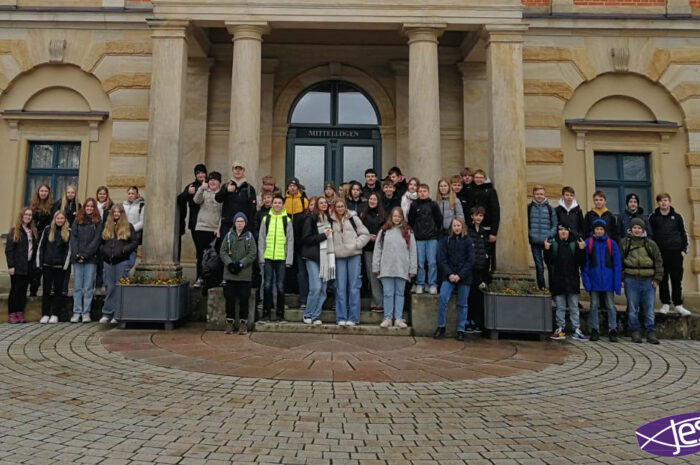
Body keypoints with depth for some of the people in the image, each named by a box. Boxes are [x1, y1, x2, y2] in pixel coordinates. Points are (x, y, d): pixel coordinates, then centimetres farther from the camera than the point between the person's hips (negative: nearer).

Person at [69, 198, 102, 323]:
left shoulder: (98, 223, 6)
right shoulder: (77, 221, 12)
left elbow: (96, 240, -2)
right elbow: (73, 238, 6)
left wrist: (85, 255, -11)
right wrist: (76, 255, -7)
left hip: (91, 258, -2)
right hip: (77, 258, 2)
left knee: (88, 287, -1)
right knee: (77, 286, 2)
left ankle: (86, 313, 3)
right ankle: (77, 312, 6)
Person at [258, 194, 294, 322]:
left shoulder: (287, 220, 5)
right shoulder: (266, 219, 7)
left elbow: (290, 241, 3)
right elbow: (261, 239, 6)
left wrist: (289, 260, -3)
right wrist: (261, 258, -1)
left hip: (281, 258, -1)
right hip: (268, 258, 1)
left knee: (280, 286, 4)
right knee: (267, 285, 3)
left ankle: (280, 314, 12)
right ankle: (266, 313, 12)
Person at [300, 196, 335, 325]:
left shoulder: (329, 219, 16)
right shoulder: (310, 219, -2)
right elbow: (306, 239, -8)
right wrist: (323, 235, -11)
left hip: (326, 256, 6)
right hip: (313, 257, -6)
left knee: (323, 289, 3)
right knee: (316, 287, -11)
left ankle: (316, 316, 11)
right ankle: (308, 315, 5)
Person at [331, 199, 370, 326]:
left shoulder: (353, 218, 2)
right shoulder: (331, 221, 8)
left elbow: (365, 234, 3)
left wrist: (356, 244, -7)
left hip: (354, 255, -2)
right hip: (339, 257, 2)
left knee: (354, 287, -1)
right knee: (340, 288, 2)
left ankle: (353, 318, 4)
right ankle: (341, 318, 8)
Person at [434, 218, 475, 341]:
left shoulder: (467, 241, 4)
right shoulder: (445, 240, 5)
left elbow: (470, 261, -1)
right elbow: (442, 259, 1)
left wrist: (460, 275, -11)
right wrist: (449, 274, -11)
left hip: (464, 277, 0)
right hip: (449, 276, 0)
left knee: (463, 304, 4)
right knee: (443, 298, -16)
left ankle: (461, 330, 14)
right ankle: (441, 327, -4)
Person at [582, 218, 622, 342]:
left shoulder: (611, 243, 3)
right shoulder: (588, 243, 0)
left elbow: (617, 264, 3)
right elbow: (584, 263, 0)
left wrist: (617, 282, -4)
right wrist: (586, 280, -8)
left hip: (608, 280, 0)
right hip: (594, 280, 0)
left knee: (611, 306, 5)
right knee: (594, 306, 6)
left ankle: (612, 330, 14)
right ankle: (594, 330, 14)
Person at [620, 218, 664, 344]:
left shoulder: (651, 244, 10)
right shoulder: (624, 243, 7)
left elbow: (658, 262, 10)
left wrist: (657, 279, 2)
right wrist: (621, 277, 1)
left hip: (648, 281, 1)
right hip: (631, 281, -1)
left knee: (649, 309, 3)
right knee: (632, 309, 3)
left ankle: (651, 333, 11)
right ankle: (635, 332, 12)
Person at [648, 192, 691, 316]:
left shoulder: (677, 216, 7)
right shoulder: (653, 217, 4)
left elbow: (684, 233, 10)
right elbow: (650, 235, 6)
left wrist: (684, 249, 2)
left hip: (676, 252, 1)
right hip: (660, 252, 0)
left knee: (677, 279, 3)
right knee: (663, 279, 3)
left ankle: (678, 305, 9)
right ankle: (665, 303, 12)